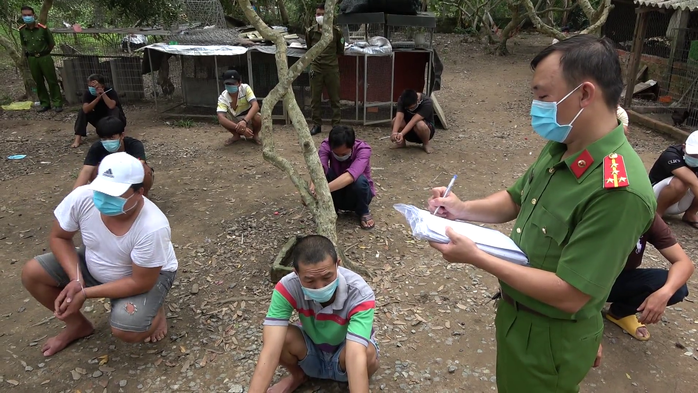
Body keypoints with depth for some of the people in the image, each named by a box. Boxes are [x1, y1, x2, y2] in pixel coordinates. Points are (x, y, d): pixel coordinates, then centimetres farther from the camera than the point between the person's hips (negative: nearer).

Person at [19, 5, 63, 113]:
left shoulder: (43, 28, -11)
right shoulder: (22, 30, 1)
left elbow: (52, 44, 0)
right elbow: (23, 44, 18)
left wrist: (44, 52, 6)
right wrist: (28, 52, 7)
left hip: (44, 57, -4)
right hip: (32, 59, 4)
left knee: (52, 80, -2)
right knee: (38, 82, 9)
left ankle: (57, 103, 3)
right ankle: (44, 103, 17)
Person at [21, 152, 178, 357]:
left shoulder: (153, 228, -38)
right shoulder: (82, 197, -27)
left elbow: (140, 282, -27)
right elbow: (59, 237, -8)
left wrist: (85, 293, -27)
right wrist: (76, 279, -22)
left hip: (149, 274, -5)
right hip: (95, 264, 6)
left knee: (125, 330, -29)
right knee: (32, 273, -8)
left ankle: (154, 312, 8)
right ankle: (78, 325, 15)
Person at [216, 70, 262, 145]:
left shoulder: (245, 88, -23)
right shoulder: (222, 97, -22)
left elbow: (256, 106, -36)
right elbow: (221, 119, -37)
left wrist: (244, 121, -54)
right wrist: (240, 129, -51)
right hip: (235, 123, 2)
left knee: (257, 118, -35)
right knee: (222, 118, -27)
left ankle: (255, 135, -2)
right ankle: (236, 136, 1)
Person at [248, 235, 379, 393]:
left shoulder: (360, 294, -35)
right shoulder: (288, 288, -30)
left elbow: (357, 356, -46)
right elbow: (270, 350, -38)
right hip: (312, 352, 2)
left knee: (368, 354, -35)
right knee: (280, 337, -28)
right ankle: (298, 375, 7)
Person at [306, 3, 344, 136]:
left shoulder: (336, 31, -3)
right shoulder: (310, 31, 0)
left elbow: (340, 51, 9)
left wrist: (343, 43, -2)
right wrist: (315, 58, 12)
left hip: (332, 68, -1)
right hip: (316, 68, 1)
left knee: (334, 99, 4)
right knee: (315, 99, 6)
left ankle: (336, 125, 12)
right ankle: (317, 125, 17)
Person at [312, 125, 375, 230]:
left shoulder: (363, 149, -29)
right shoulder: (326, 146, -21)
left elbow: (350, 176, -47)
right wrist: (313, 188, -61)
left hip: (356, 196, -2)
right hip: (336, 196, 2)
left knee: (359, 180, -35)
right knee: (325, 173, -29)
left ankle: (363, 212, -6)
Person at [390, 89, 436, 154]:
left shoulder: (427, 103, -28)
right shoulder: (402, 100, -17)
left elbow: (413, 121, -39)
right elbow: (399, 117, -33)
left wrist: (401, 134, -51)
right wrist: (394, 133, -51)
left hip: (426, 130, -3)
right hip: (408, 131, 3)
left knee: (420, 125, -39)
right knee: (395, 121, -27)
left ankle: (426, 144, -9)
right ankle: (401, 142, -1)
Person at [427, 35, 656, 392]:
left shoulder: (619, 191, -33)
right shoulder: (558, 149, -6)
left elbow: (570, 294, -31)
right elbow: (517, 200, 10)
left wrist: (477, 258, -28)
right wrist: (463, 209, -9)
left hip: (552, 339, -8)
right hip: (516, 313, 8)